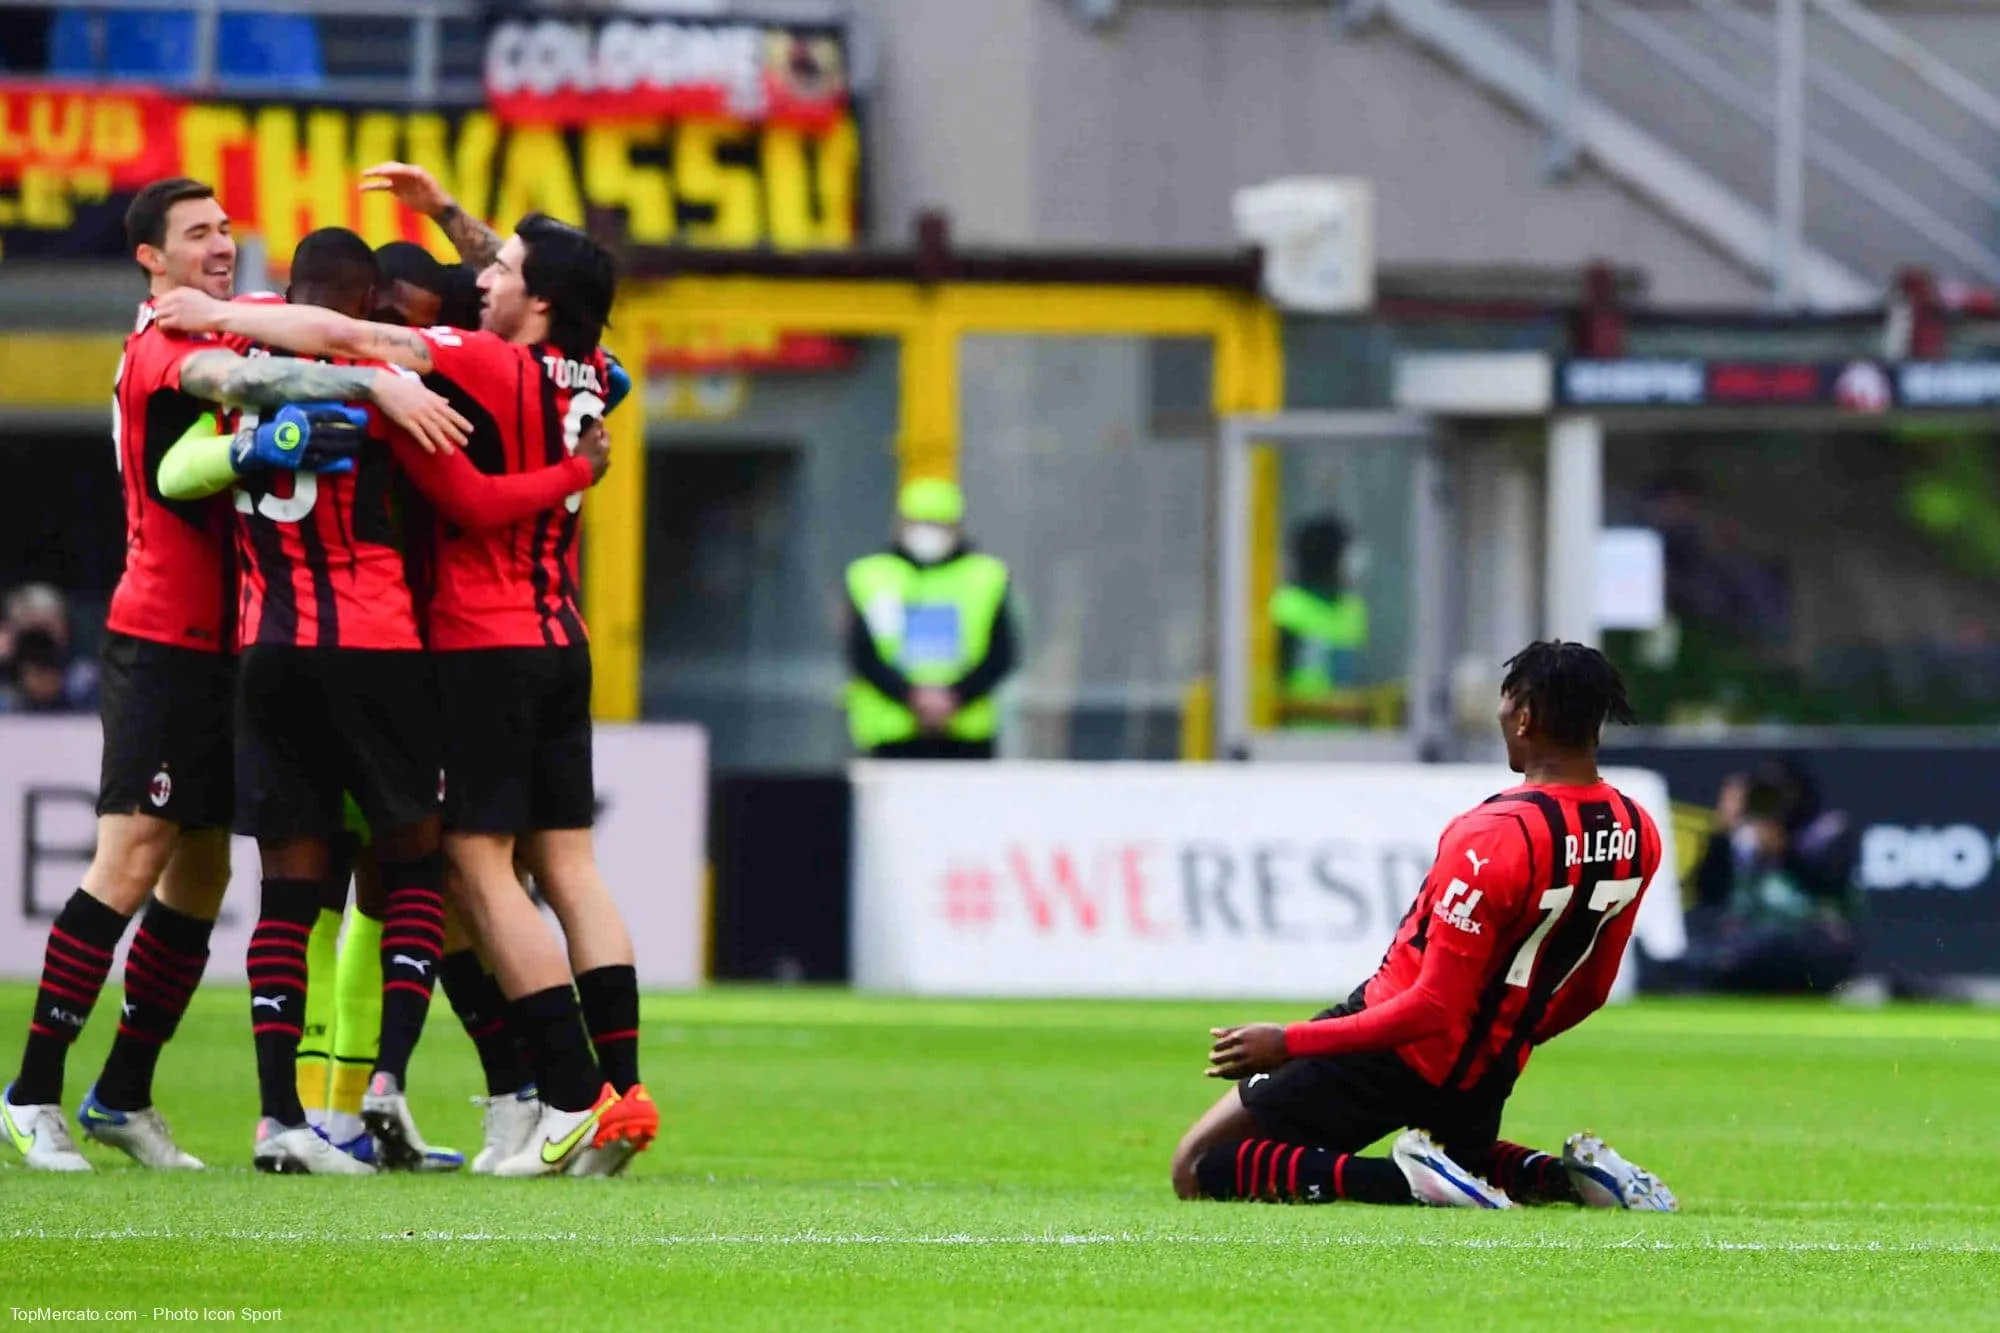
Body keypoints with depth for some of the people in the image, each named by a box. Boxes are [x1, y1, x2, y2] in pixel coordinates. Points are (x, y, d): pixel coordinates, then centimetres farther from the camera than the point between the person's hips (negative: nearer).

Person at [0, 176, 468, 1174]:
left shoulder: (216, 334, 14)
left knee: (200, 876, 9)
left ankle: (125, 1096, 17)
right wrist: (376, 384, -41)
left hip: (216, 646, 9)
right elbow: (238, 379, -32)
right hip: (163, 638, -9)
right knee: (133, 861, -12)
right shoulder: (161, 348, -12)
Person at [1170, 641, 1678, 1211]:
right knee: (1464, 1156, 40)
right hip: (1487, 1069, 7)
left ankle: (1409, 1178, -16)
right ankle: (1566, 1176, 6)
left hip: (1401, 1051, -7)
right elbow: (1590, 989, 11)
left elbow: (1433, 1010, -25)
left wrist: (1287, 1042, -19)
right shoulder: (1637, 835, -3)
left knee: (1198, 1170, -1)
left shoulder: (1495, 837, -27)